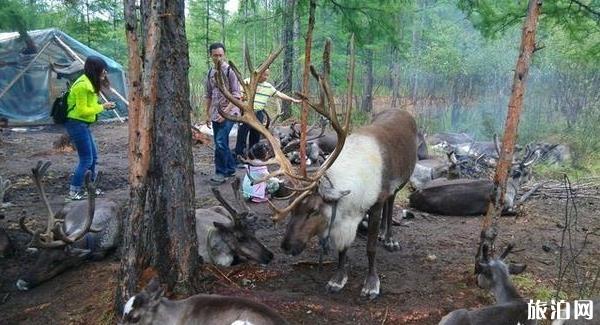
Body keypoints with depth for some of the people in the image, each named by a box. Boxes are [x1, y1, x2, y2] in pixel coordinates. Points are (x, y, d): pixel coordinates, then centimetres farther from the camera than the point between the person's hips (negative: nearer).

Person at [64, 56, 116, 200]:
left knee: (93, 157, 13)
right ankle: (73, 192, 3)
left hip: (83, 124, 10)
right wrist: (102, 107, -14)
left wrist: (103, 106, -1)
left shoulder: (89, 83, 11)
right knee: (86, 159, -6)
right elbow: (82, 111, -21)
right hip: (77, 124, -10)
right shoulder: (83, 85, -20)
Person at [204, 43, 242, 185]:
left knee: (220, 142, -14)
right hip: (216, 114, 7)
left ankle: (221, 172, -3)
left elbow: (236, 95, -13)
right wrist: (207, 114, 12)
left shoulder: (230, 71, -9)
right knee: (221, 143, 12)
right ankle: (230, 169, 25)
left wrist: (225, 112, -20)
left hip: (229, 112, -7)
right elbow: (208, 95, 15)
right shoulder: (210, 72, 9)